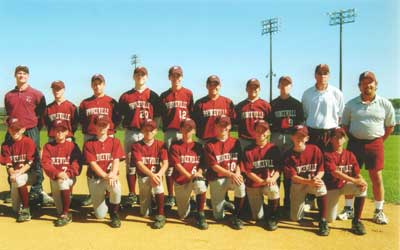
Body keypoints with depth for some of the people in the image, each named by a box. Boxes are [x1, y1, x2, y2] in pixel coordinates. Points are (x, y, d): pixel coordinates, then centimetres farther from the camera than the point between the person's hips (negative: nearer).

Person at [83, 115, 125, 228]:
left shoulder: (115, 142, 3)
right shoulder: (89, 144, 0)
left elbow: (116, 160, -7)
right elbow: (92, 164, -9)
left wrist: (113, 174, -27)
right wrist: (105, 176, -24)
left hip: (111, 176, 0)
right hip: (95, 178, 0)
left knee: (116, 188, -38)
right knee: (100, 215, -5)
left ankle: (114, 214, -9)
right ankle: (104, 201, 33)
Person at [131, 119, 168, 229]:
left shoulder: (160, 145, -2)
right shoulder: (136, 146, -5)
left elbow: (165, 163, -11)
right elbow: (139, 164, -16)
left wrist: (159, 174, -32)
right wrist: (151, 175, -32)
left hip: (157, 174, 0)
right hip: (143, 176, 0)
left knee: (158, 182, -39)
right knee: (144, 213, -1)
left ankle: (160, 216, -30)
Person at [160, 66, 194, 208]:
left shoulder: (188, 94, 6)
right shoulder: (164, 96, 11)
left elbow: (192, 113, 5)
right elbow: (162, 115, 13)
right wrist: (165, 129, 4)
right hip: (169, 133, 2)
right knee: (169, 164, 3)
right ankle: (170, 196, 10)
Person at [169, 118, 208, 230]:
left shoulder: (198, 146, 8)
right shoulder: (175, 146, 0)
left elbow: (202, 164, 4)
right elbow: (177, 165, -9)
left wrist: (199, 172, -19)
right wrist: (190, 176, -22)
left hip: (195, 177, 1)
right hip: (180, 181, 0)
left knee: (200, 182, -38)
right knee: (182, 215, 3)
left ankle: (200, 216, -22)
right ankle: (185, 201, 41)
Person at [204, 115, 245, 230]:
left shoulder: (236, 142, 6)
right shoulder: (209, 145, -5)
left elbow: (239, 161, 5)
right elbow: (214, 166, -11)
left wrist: (237, 173, -17)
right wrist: (230, 174, -23)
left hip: (234, 177, 2)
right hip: (216, 179, -2)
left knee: (241, 186, -35)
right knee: (218, 216, -2)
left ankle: (236, 216, -14)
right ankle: (222, 202, 34)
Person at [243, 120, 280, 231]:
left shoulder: (274, 148, -2)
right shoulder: (248, 150, -6)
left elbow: (278, 168, -3)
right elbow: (248, 172, -10)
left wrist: (272, 179, -24)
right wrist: (262, 181, -24)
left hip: (270, 183, 0)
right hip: (253, 185, 0)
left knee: (274, 189, -36)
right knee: (258, 217, 2)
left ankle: (272, 217, -11)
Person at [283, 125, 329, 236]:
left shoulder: (315, 149, -11)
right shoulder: (289, 155, -14)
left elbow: (321, 170, -7)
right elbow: (293, 177, -20)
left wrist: (316, 178, -31)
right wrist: (309, 182, -36)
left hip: (314, 180, -1)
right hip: (297, 184, 1)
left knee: (321, 188, -38)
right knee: (295, 218, 1)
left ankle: (323, 222, -25)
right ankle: (305, 200, 35)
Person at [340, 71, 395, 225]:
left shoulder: (385, 104, -1)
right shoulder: (351, 104, 1)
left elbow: (390, 126, 8)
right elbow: (344, 125, 9)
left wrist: (379, 141, 4)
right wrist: (353, 139, 4)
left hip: (375, 144, -1)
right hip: (354, 143, 1)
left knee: (377, 178, 3)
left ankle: (379, 211, 15)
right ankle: (348, 208, 17)